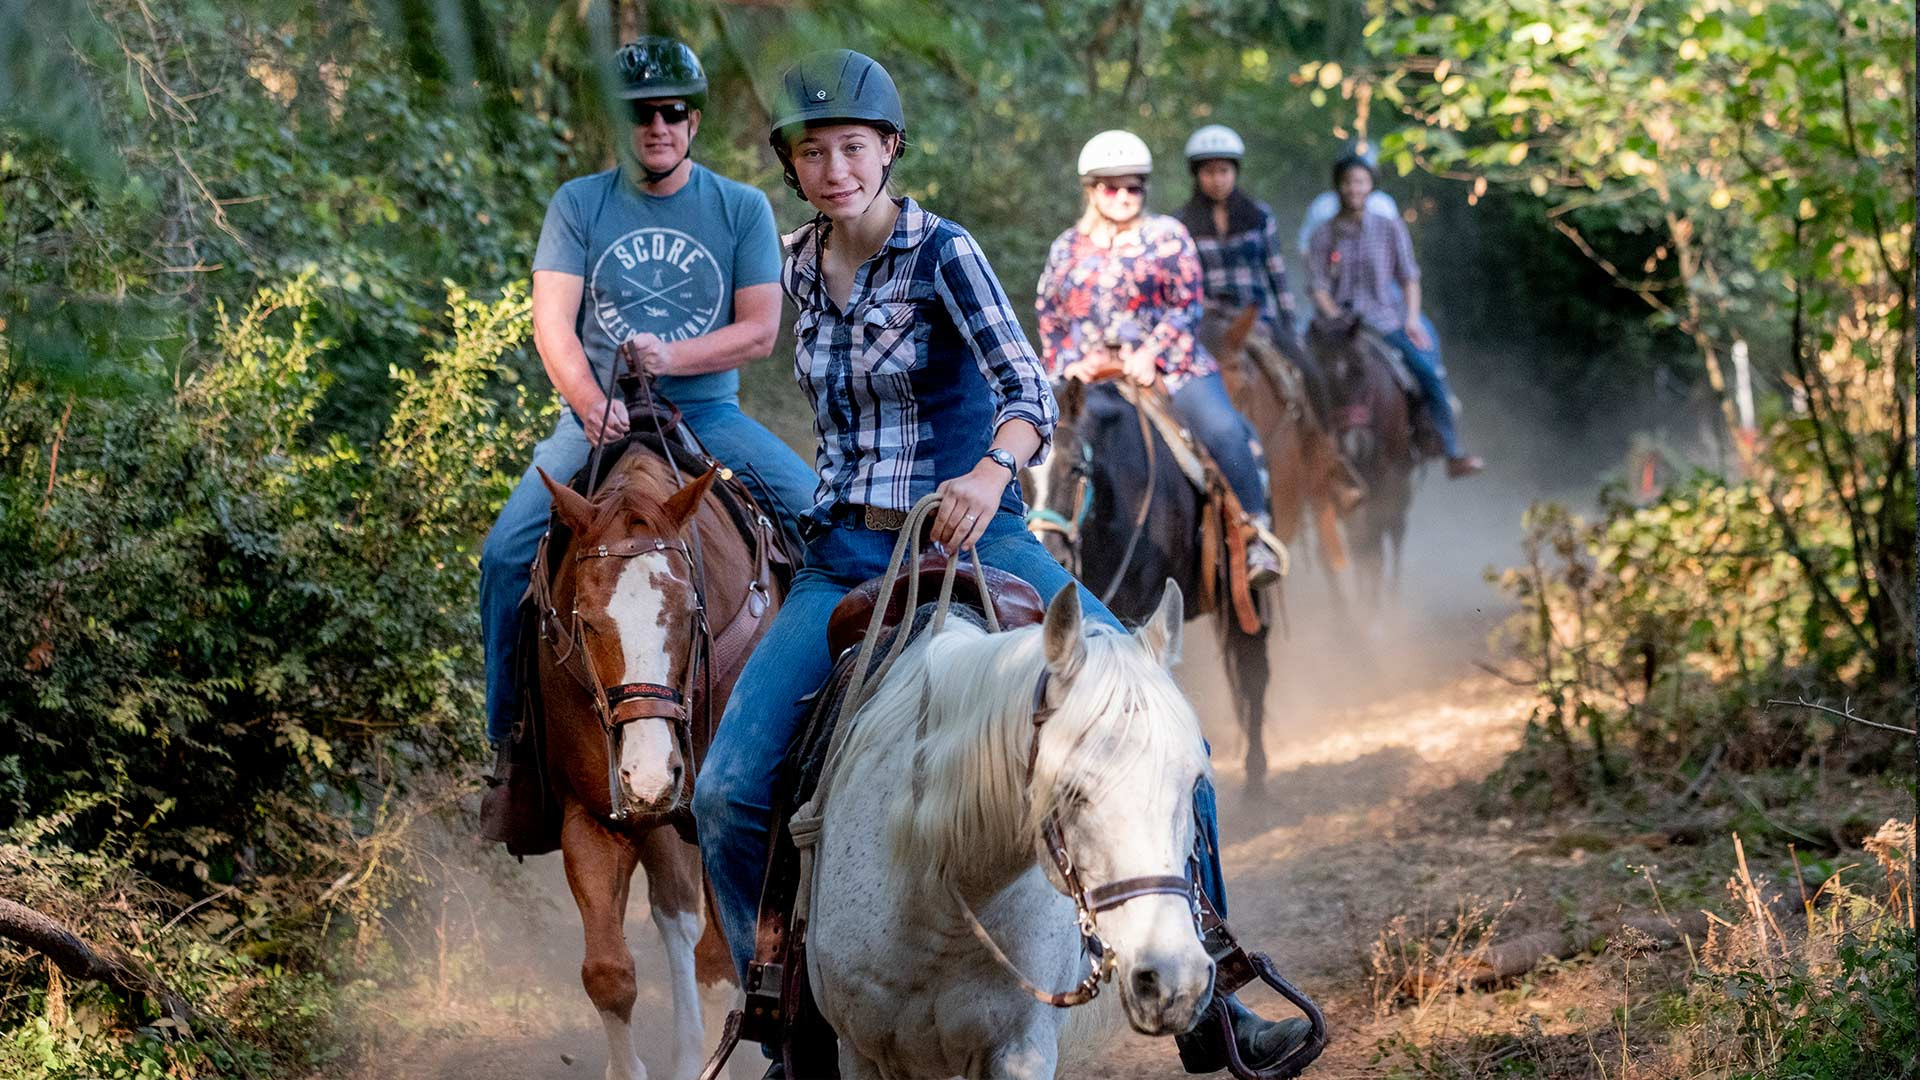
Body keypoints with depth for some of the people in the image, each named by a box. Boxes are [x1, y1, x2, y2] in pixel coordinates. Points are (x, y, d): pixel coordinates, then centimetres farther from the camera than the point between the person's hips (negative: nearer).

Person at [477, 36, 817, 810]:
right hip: (600, 417, 0)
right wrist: (592, 403, -21)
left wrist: (672, 357, -17)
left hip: (707, 413, 1)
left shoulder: (742, 209, 5)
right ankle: (511, 742, -9)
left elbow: (760, 331, -1)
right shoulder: (579, 205, 4)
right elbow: (552, 323, -4)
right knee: (506, 551, -20)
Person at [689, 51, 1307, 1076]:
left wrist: (992, 469, -42)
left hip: (972, 539, -4)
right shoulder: (803, 266, 8)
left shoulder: (943, 252, -9)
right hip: (845, 557, 4)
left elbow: (1028, 389, -23)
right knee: (727, 793, -10)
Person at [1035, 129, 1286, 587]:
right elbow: (1048, 315, 17)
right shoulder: (1067, 249, 14)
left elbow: (1186, 305, -1)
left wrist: (1151, 353, -15)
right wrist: (1067, 363, -1)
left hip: (1171, 365, -3)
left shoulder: (1166, 236, 5)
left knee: (1224, 431, -26)